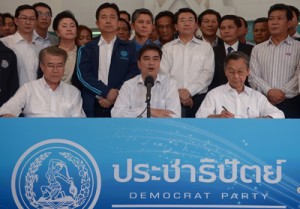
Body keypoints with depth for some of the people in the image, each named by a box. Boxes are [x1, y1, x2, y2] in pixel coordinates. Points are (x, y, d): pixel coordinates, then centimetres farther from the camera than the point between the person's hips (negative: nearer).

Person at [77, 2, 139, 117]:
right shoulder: (87, 49, 10)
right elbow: (83, 74, -2)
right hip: (92, 107, 0)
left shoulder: (129, 48, 11)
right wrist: (107, 92, -14)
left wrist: (116, 95, -13)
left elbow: (133, 74, 1)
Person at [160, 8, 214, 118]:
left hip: (199, 97, 0)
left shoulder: (206, 47, 9)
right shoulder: (167, 48, 11)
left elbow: (207, 73, -1)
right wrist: (177, 93, -10)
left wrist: (189, 91, -12)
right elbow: (163, 74, 2)